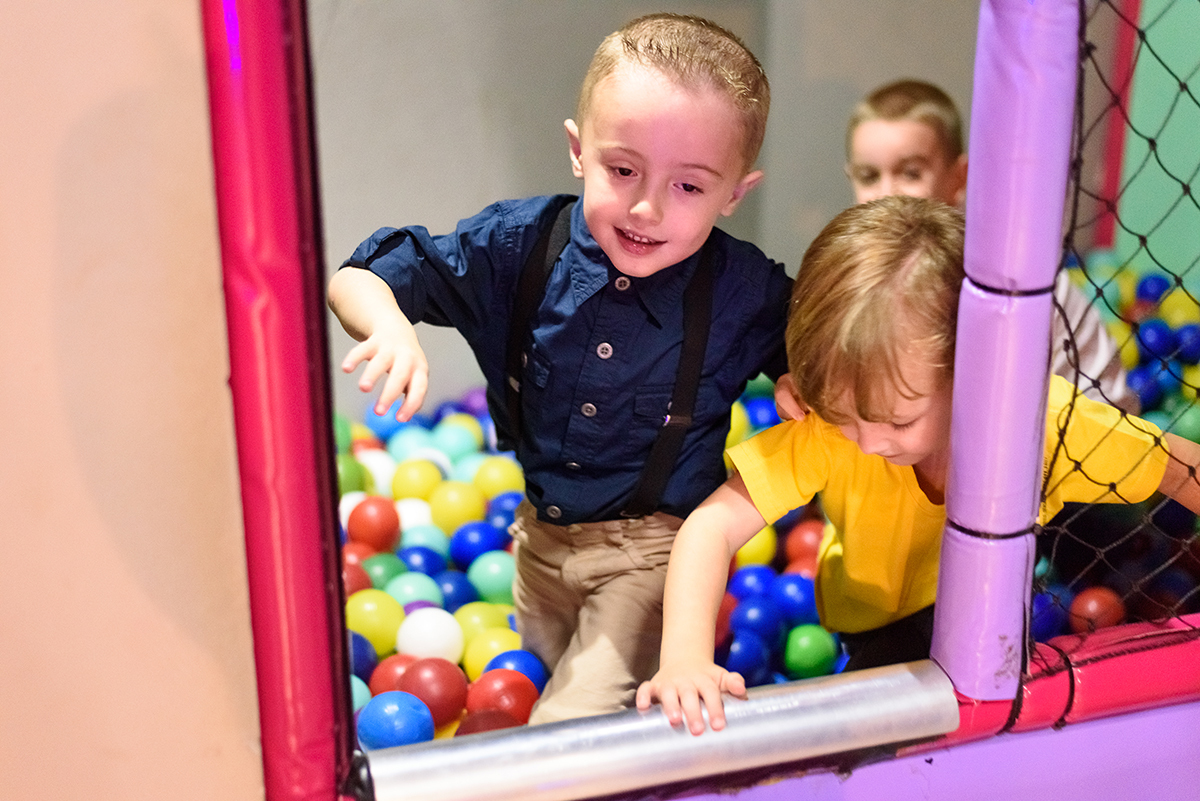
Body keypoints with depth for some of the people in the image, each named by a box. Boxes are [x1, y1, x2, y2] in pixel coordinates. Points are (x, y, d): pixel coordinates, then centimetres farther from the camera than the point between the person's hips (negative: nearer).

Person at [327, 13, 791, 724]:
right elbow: (355, 278, -12)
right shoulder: (518, 245, -17)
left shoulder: (748, 291, -19)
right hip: (542, 532, 4)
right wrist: (388, 325, -35)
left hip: (657, 549, -3)